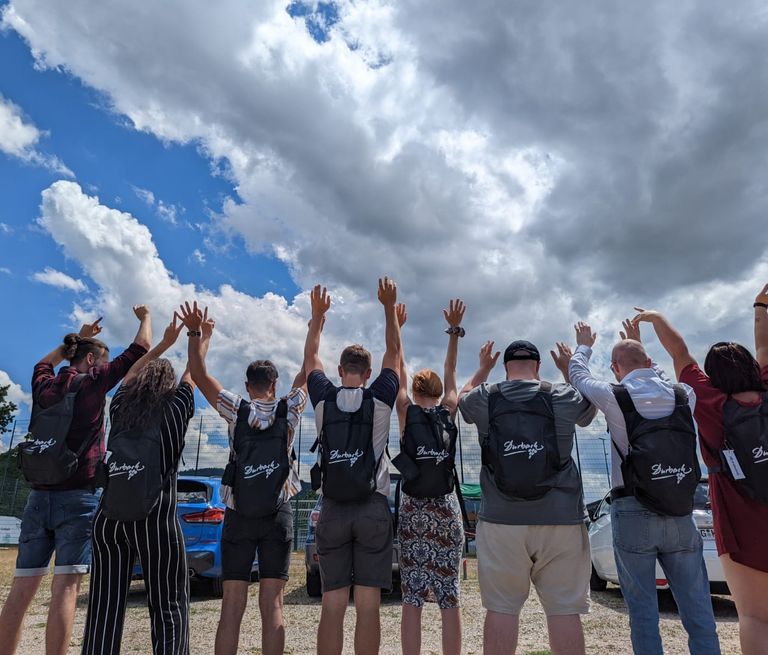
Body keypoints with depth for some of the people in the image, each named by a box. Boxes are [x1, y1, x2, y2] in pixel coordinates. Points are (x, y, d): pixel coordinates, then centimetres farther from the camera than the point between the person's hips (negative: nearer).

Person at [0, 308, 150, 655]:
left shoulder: (44, 385, 11)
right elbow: (139, 351, 1)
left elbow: (43, 363, 37)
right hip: (79, 497, -6)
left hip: (39, 496, 6)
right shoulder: (91, 382, -4)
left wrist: (77, 338, 41)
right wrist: (145, 318, 18)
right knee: (65, 587, -6)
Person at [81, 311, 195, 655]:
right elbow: (192, 373, 16)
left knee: (105, 605, 9)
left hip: (108, 518, 4)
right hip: (155, 518, -4)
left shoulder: (121, 407, 11)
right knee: (169, 606, 2)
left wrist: (165, 342, 37)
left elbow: (132, 372, 29)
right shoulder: (173, 410, 2)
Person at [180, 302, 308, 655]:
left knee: (232, 605, 5)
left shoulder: (237, 410, -3)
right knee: (271, 604, 3)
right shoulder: (288, 410, -3)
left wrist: (197, 332, 9)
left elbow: (198, 372, 1)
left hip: (238, 516, 0)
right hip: (278, 515, 0)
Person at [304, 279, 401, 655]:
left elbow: (310, 358, 17)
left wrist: (317, 314, 25)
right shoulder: (379, 398, -2)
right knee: (367, 603, 2)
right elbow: (394, 352, 10)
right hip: (373, 508, -1)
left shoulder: (324, 398, 1)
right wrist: (389, 307, 14)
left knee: (332, 604, 6)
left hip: (333, 509, 2)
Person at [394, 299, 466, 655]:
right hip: (446, 508, 1)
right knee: (449, 598, 7)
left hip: (413, 509, -1)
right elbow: (450, 370, 14)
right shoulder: (448, 410, 2)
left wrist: (396, 328, 16)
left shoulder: (406, 411, -1)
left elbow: (399, 370, 9)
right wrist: (454, 329, 21)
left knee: (412, 599, 3)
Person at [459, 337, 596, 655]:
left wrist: (483, 368, 37)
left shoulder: (485, 397, 1)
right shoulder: (565, 397, 1)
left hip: (501, 520, 0)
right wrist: (568, 370, 35)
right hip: (561, 520, 0)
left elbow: (462, 397, 25)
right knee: (564, 610, 7)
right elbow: (589, 407, 25)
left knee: (501, 608, 7)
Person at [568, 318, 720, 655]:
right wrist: (639, 347, 39)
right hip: (682, 516, 4)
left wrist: (584, 346, 32)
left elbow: (578, 374, 13)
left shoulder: (613, 397, -6)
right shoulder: (684, 395, 4)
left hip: (633, 515, -3)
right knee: (698, 612, 8)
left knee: (643, 611, 4)